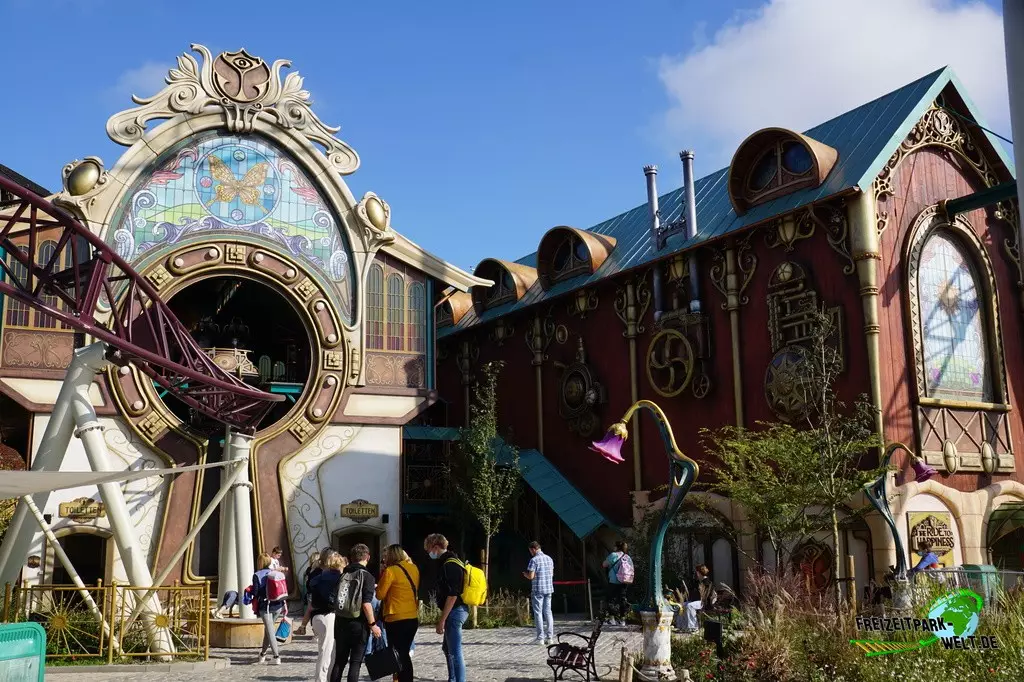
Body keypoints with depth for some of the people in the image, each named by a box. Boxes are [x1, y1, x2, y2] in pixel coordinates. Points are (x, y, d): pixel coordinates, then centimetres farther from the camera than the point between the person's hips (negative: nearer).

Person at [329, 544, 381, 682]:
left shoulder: (343, 575, 7)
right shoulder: (366, 576, -10)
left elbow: (335, 600, 11)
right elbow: (366, 603, -17)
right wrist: (373, 624, -11)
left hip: (341, 622, 5)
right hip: (358, 624, -5)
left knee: (339, 661, 13)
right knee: (355, 662, 2)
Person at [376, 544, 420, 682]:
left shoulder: (391, 571, -12)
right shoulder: (414, 568, 7)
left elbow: (380, 595, -7)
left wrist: (382, 574, 3)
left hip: (396, 619, -7)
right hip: (413, 618, 7)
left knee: (399, 655, 0)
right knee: (404, 653, 16)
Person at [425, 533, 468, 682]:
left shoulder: (449, 565, -18)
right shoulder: (450, 562, 14)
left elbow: (452, 595, -23)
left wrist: (442, 620, -20)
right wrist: (443, 618, 21)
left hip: (455, 611, -11)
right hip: (457, 610, 11)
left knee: (455, 651, -8)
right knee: (447, 648, 22)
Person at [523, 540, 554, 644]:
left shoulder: (534, 560, -12)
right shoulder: (549, 559, 9)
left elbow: (531, 576, -14)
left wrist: (525, 574, 6)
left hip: (538, 590, -6)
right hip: (549, 589, 6)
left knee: (538, 613, 0)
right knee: (548, 612, 10)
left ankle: (540, 638, -1)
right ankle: (550, 637, 10)